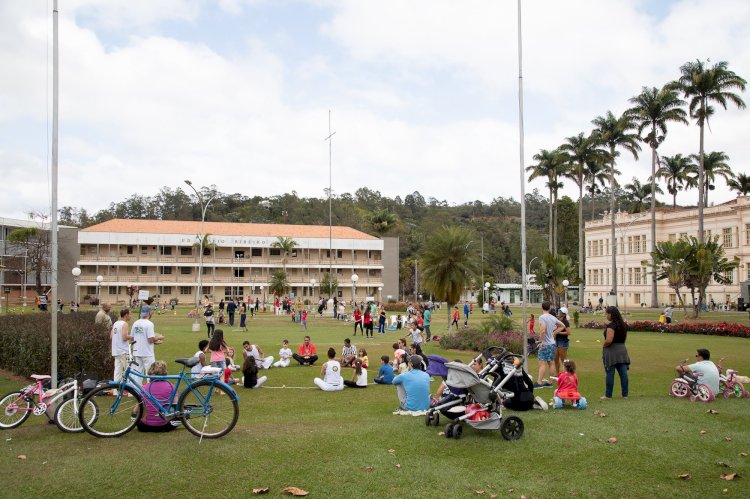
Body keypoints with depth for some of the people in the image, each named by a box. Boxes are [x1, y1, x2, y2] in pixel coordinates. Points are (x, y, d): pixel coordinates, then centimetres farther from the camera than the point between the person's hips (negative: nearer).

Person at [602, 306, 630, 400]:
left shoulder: (611, 325, -16)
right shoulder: (623, 324, 11)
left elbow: (609, 340, -23)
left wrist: (603, 345, -6)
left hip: (611, 350, -8)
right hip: (622, 349, 8)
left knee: (610, 373, 0)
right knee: (623, 373, 7)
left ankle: (608, 395, 5)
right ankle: (625, 394, 10)